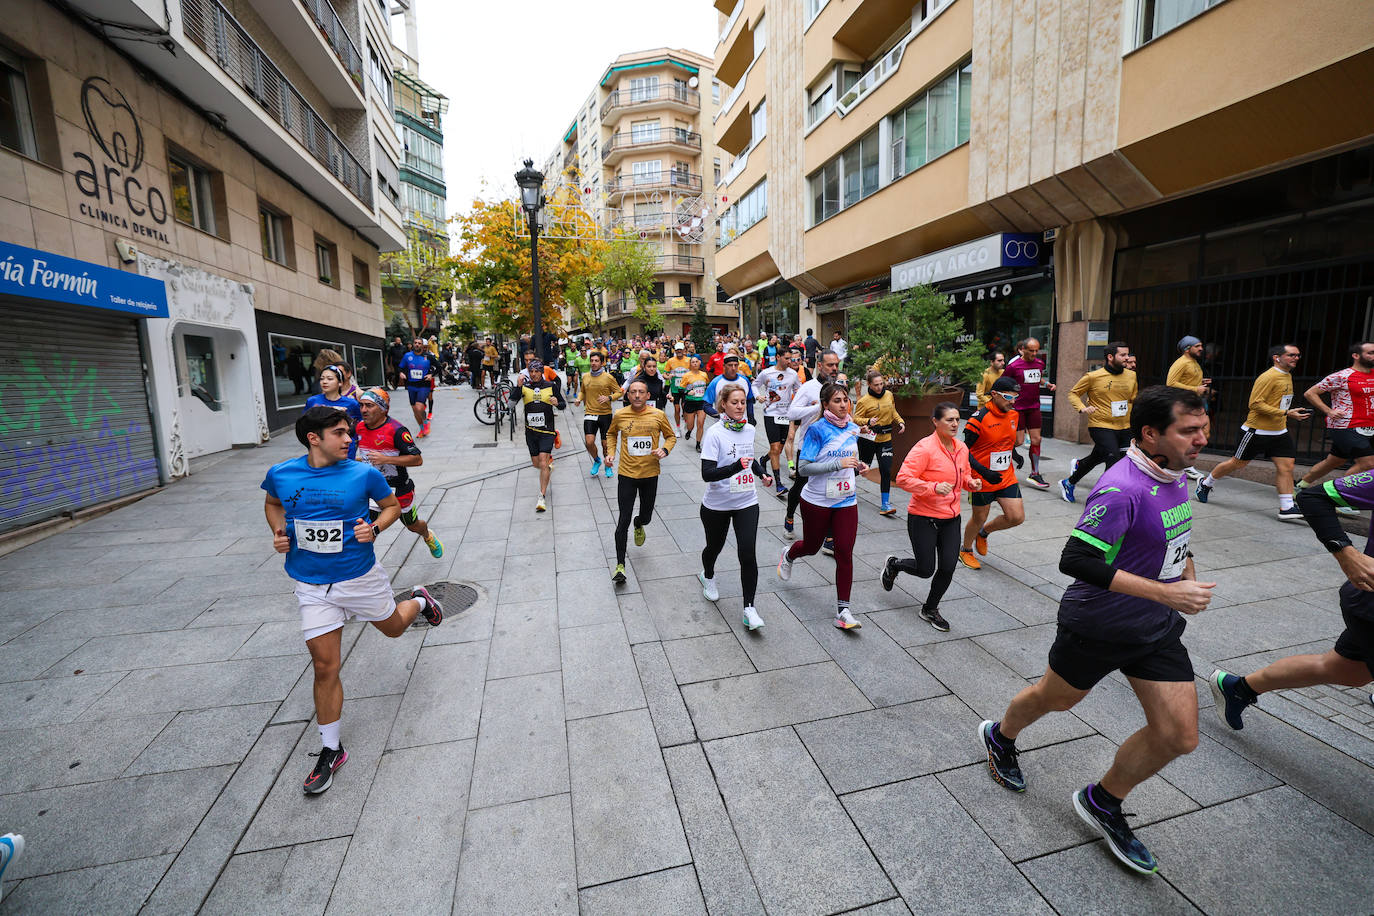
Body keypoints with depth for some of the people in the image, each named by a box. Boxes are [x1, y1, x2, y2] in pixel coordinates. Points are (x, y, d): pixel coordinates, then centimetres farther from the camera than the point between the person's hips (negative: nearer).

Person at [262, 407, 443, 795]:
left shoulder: (365, 474, -13)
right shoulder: (280, 474, -6)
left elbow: (392, 505, 3)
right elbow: (272, 503, 17)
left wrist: (374, 528, -17)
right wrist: (279, 533, -1)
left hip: (360, 577, -1)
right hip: (312, 586, 1)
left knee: (393, 628, 19)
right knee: (324, 666, 4)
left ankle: (419, 600, 55)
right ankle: (331, 750, 22)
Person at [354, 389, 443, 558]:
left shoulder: (396, 430, -22)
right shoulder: (359, 428, -2)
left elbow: (418, 459, -24)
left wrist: (386, 459, -30)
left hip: (399, 490, -4)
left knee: (413, 525, 19)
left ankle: (428, 537, 51)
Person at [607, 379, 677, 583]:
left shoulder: (658, 415, -5)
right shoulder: (620, 415, -3)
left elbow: (671, 436, 9)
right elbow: (611, 434, 16)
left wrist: (665, 449, -11)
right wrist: (611, 452, 0)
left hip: (650, 474, 1)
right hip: (627, 474, -1)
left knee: (646, 517, 14)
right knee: (623, 521, -4)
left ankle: (639, 525, 54)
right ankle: (620, 565, 6)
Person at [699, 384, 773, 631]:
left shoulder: (749, 429, 1)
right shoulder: (715, 433, -17)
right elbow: (707, 474, -25)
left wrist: (762, 472, 3)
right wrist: (737, 466, -38)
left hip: (746, 502, 3)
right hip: (717, 504, -3)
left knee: (747, 554, -9)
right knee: (714, 547, 19)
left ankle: (749, 608, 3)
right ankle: (708, 576, 53)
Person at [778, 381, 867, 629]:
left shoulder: (853, 428, 4)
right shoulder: (817, 429, -15)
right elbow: (803, 468, -20)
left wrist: (858, 466, -2)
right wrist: (838, 464, -26)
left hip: (846, 501, 4)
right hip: (817, 501, -4)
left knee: (845, 553, -1)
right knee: (812, 547, 15)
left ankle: (842, 611, 10)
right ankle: (788, 555, 52)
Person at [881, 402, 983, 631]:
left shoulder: (961, 448, 6)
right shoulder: (925, 448, -17)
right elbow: (903, 478, -22)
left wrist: (972, 483, 1)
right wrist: (934, 487, -31)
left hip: (951, 518, 6)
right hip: (923, 518, -6)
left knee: (948, 567, 3)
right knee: (925, 570, 0)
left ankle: (930, 609, 26)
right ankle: (893, 565, 33)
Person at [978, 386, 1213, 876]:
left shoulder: (1174, 476, 2)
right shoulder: (1122, 489, -28)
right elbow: (1075, 560, -35)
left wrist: (1188, 576, 11)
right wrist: (1164, 592, -32)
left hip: (1157, 627, 8)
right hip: (1098, 627, -8)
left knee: (1180, 735, 6)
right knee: (1056, 698, 15)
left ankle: (1102, 802, 30)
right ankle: (1000, 737, 47)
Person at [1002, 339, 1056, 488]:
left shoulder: (1040, 363, 7)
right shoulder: (1013, 366, -11)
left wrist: (1047, 384, 6)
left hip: (1034, 407, 5)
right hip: (1017, 407, -5)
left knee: (1036, 439, 4)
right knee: (1019, 441, -8)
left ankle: (1035, 474, 11)